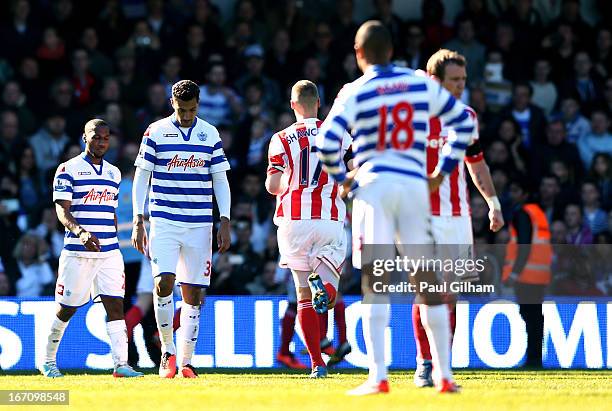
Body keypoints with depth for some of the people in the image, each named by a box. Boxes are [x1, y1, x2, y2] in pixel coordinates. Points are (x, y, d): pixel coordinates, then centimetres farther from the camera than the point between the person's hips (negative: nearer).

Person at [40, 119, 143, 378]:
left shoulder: (113, 173, 16)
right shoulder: (68, 170, -3)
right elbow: (62, 211, -12)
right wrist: (81, 231, -30)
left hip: (109, 252, 5)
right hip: (77, 251, -5)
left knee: (115, 304, -8)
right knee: (67, 309, 3)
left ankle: (121, 364, -13)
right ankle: (48, 362, 20)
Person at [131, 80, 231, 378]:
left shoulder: (210, 134, 7)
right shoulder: (156, 132, 1)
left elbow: (220, 181, 11)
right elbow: (141, 178, 3)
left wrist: (225, 222, 3)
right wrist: (138, 222, -4)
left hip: (200, 224, 2)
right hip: (164, 221, -2)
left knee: (193, 294, 1)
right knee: (163, 283, -18)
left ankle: (186, 361, 7)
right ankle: (168, 351, -1)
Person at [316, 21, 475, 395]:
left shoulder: (355, 93, -2)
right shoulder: (422, 85, 8)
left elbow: (327, 143, -12)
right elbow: (465, 124, 12)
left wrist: (341, 178, 5)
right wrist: (442, 173, 17)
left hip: (373, 184, -3)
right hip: (415, 185, 3)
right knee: (428, 282, 9)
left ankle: (378, 377, -11)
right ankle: (444, 375, 10)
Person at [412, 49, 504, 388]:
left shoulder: (467, 117, 12)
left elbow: (477, 164, 23)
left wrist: (493, 203, 16)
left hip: (458, 217, 5)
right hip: (424, 216, -5)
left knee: (450, 295, 5)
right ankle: (424, 366, -4)